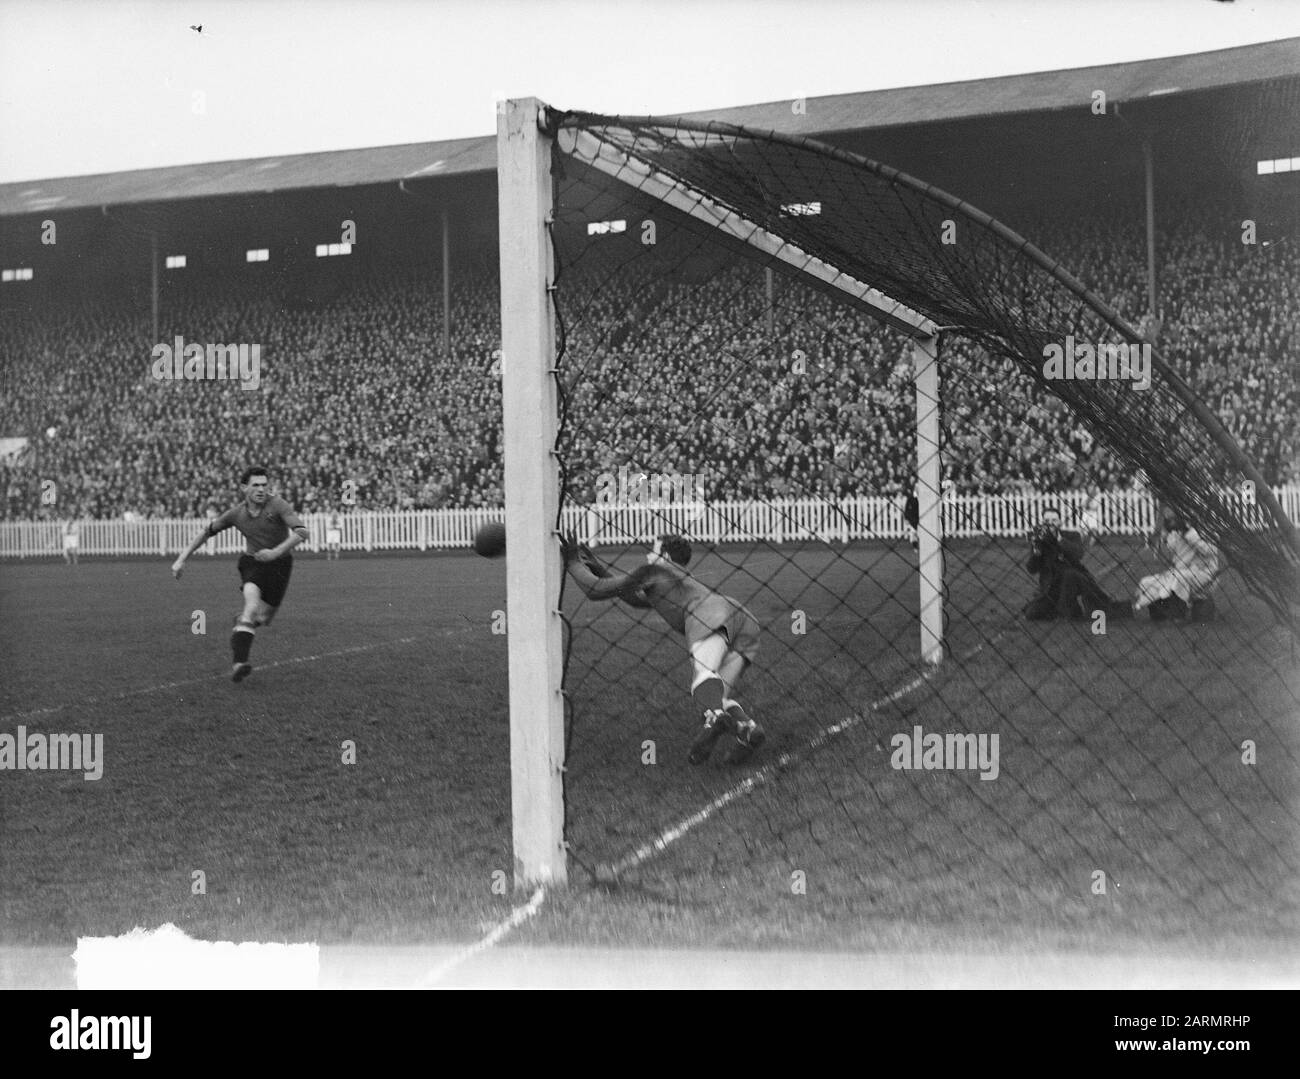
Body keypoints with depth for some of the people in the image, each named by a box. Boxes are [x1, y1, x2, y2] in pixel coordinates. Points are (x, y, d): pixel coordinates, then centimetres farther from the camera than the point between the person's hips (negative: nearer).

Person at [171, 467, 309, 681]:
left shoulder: (277, 505, -17)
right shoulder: (237, 513, -5)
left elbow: (301, 531, -27)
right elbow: (207, 532, 8)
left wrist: (276, 552, -38)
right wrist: (182, 558, 4)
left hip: (279, 564, 0)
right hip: (253, 562, 0)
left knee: (263, 619, 6)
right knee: (252, 601, -29)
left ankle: (241, 620, 45)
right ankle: (240, 662, -35)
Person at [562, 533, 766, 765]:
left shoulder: (654, 570, 23)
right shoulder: (681, 579, 46)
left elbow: (596, 591, 23)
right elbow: (636, 598, 59)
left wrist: (573, 564, 40)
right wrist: (599, 567, 63)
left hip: (711, 613, -7)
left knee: (704, 671, -30)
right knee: (719, 696, -3)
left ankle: (716, 717, -62)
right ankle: (746, 727, -36)